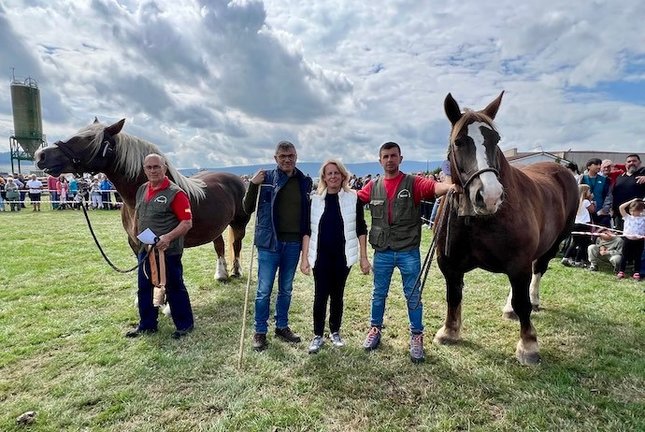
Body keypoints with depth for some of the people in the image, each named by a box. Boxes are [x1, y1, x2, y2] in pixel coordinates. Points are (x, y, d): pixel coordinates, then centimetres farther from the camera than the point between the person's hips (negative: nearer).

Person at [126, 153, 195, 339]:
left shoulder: (175, 193, -16)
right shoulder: (142, 190, 8)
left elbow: (187, 222, -20)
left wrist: (168, 237, -30)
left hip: (168, 251, -7)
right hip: (146, 250, 8)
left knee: (174, 288, 4)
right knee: (144, 288, 16)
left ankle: (185, 325, 20)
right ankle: (147, 325, 33)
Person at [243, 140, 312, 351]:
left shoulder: (305, 182, 4)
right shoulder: (266, 178, -5)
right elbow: (248, 209, -4)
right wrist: (253, 184, -18)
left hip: (293, 243, 3)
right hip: (269, 242, -3)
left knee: (286, 289, 16)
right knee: (264, 290, 5)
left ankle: (282, 327, 32)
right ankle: (260, 332, 21)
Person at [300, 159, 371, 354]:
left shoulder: (353, 198, -2)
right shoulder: (315, 199, 0)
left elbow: (361, 229, 1)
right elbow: (307, 230, 2)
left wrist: (364, 257, -2)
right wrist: (304, 257, -2)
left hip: (343, 256, 0)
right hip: (321, 256, 0)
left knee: (337, 295, 12)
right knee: (320, 295, 3)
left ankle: (335, 332, 29)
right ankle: (318, 335, 18)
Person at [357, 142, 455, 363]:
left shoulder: (413, 183, -5)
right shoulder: (373, 186, 5)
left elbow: (434, 186, -23)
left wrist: (450, 187, -44)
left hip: (408, 252, -2)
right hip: (382, 252, 3)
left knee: (413, 296, 8)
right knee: (379, 293, 16)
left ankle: (416, 338, 23)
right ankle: (375, 330, 34)